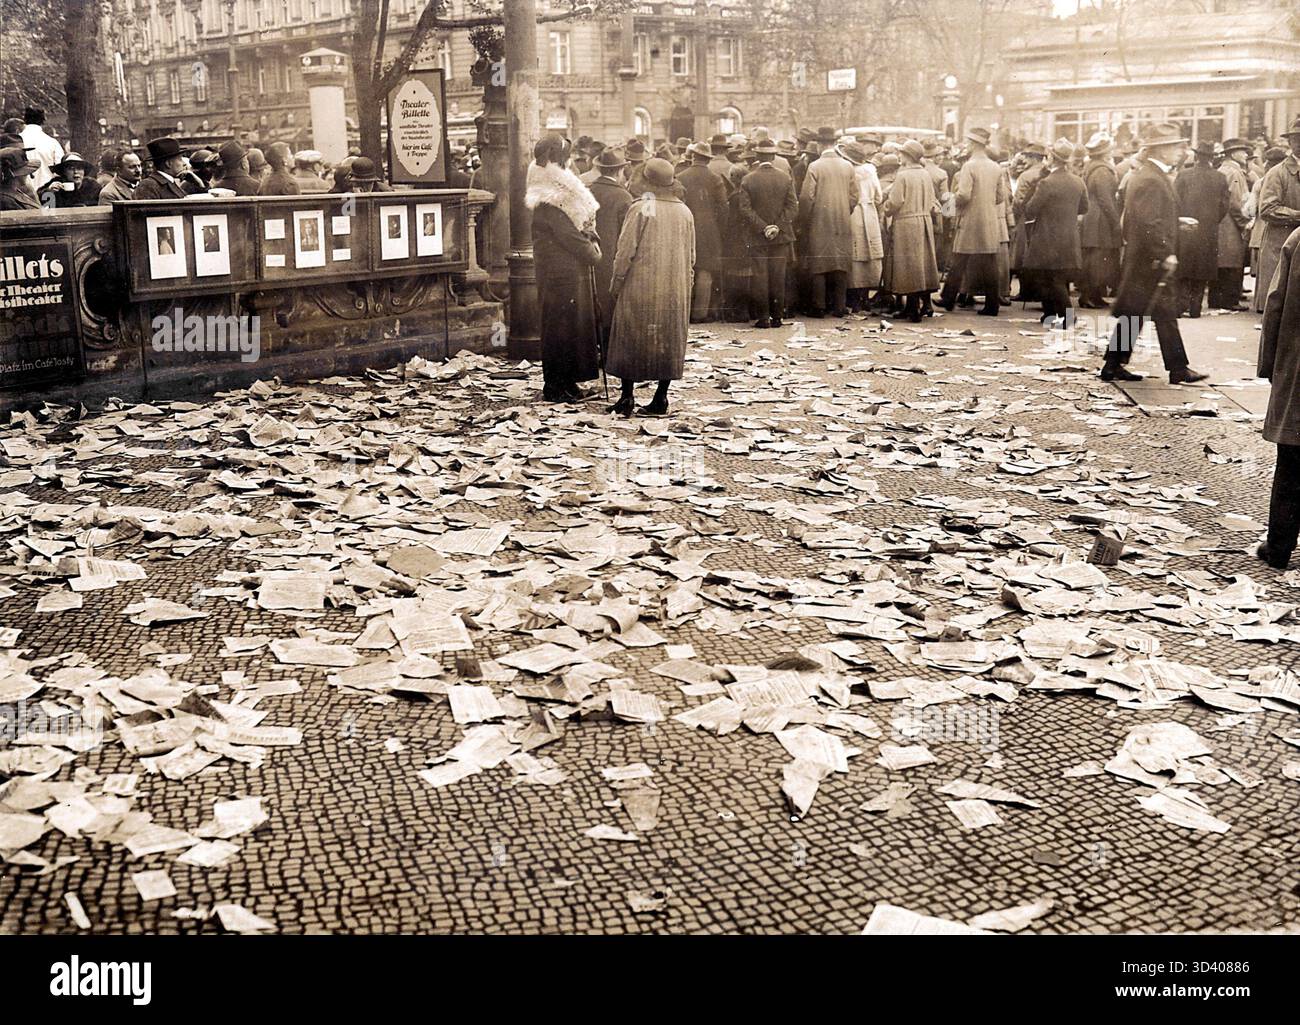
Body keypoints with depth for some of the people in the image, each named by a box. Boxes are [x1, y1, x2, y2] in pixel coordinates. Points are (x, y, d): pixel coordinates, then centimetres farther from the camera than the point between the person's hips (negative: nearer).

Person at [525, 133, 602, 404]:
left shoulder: (562, 190, 14)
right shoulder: (549, 199, -18)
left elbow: (584, 220, 18)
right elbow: (567, 235, -19)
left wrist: (592, 240, -2)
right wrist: (593, 254, -6)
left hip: (573, 271, 10)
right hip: (560, 272, -10)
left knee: (575, 322, 13)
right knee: (561, 323, -4)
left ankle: (567, 381, 21)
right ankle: (555, 386, 4)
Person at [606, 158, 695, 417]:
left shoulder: (641, 208, -10)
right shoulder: (685, 212, 5)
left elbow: (626, 249, -10)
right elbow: (691, 256, 11)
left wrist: (616, 282, -1)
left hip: (640, 286, -4)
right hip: (675, 289, 4)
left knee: (631, 338, 5)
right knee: (669, 340, 9)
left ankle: (627, 397, 3)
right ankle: (661, 398, 9)